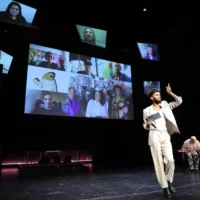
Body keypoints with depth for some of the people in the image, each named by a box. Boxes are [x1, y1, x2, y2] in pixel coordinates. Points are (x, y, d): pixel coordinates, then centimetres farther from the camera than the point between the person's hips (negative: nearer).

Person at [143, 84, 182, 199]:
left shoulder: (165, 106, 15)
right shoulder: (146, 110, 9)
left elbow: (179, 101, 11)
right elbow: (145, 127, 15)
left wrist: (170, 93, -1)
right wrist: (148, 124, -8)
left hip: (165, 136, 2)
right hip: (154, 136, -1)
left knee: (170, 160, -10)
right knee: (159, 162, -3)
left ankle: (170, 182, 16)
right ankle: (165, 187, 8)